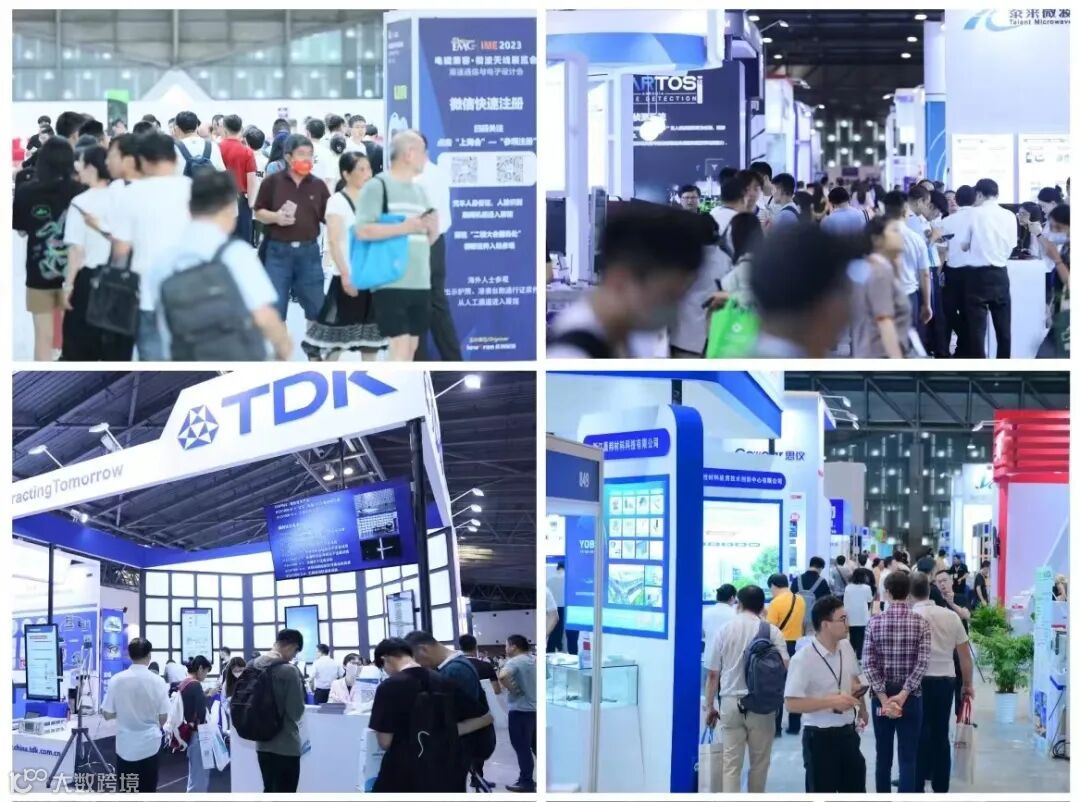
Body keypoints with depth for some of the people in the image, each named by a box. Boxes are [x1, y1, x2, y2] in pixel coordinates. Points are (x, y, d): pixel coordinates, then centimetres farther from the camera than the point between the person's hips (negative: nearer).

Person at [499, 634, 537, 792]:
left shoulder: (514, 662, -14)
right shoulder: (535, 660, 11)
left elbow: (502, 676, -32)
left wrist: (512, 689, -17)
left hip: (520, 710, -8)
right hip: (536, 708, 8)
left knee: (522, 747, -2)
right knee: (536, 745, 16)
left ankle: (526, 782, 0)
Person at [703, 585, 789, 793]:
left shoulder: (724, 631, 2)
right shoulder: (771, 631, -3)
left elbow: (712, 674, 4)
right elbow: (785, 666, -9)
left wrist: (709, 706, 13)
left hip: (730, 703, 1)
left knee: (731, 762, 0)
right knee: (759, 761, 14)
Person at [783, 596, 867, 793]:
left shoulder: (846, 647, 1)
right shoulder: (803, 659, -20)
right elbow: (791, 704, -23)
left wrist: (862, 708, 8)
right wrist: (832, 701, -25)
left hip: (847, 732, 7)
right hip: (820, 737, -7)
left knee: (856, 790, 16)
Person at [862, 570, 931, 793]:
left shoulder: (875, 622, -4)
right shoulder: (921, 623, -5)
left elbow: (868, 663, -9)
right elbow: (922, 663, -13)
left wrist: (884, 698, -11)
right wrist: (903, 695, -14)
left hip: (881, 695, 1)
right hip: (911, 695, -1)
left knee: (883, 755, 11)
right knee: (908, 757, 0)